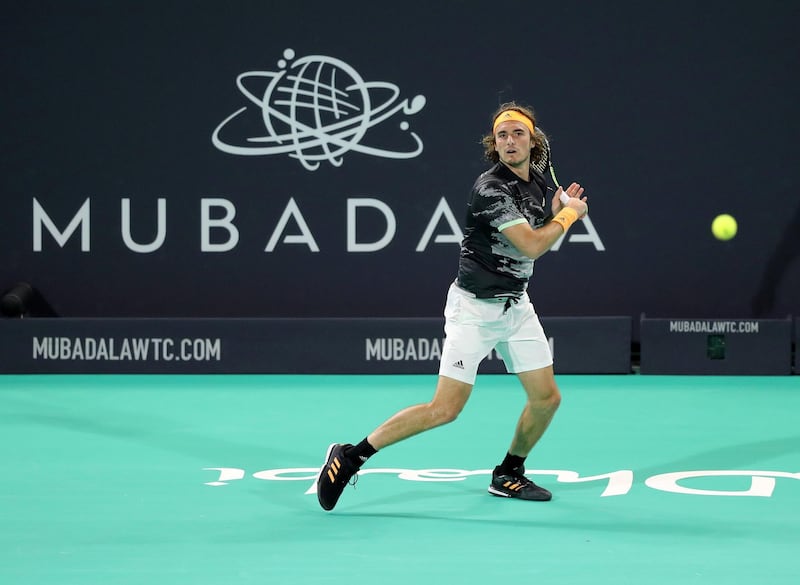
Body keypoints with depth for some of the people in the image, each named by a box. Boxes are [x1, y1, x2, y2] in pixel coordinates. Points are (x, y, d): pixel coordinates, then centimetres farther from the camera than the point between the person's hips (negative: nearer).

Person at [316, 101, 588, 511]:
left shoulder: (537, 178, 5)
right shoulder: (490, 189, -21)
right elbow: (531, 247, -24)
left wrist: (557, 209, 4)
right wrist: (569, 216, -9)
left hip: (517, 306, 8)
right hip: (475, 308, -8)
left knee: (546, 398, 5)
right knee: (446, 409, -11)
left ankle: (508, 475, 27)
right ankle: (351, 456, -2)